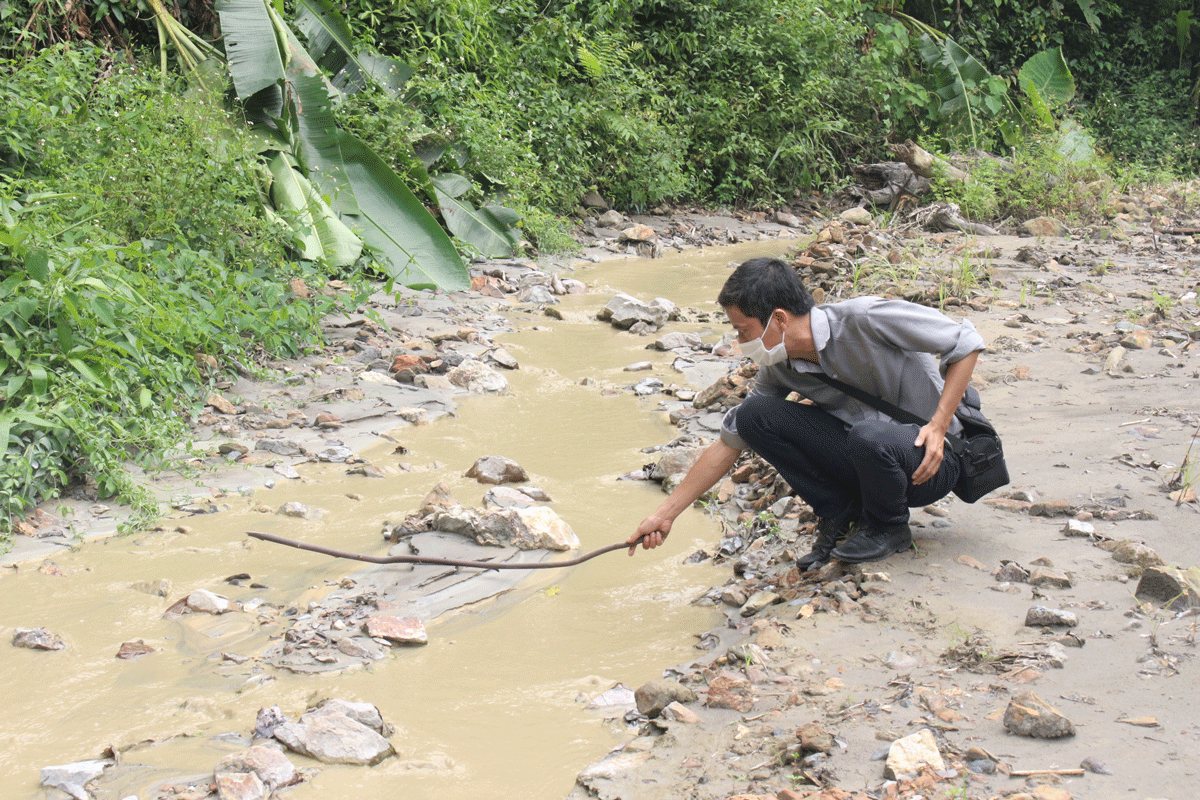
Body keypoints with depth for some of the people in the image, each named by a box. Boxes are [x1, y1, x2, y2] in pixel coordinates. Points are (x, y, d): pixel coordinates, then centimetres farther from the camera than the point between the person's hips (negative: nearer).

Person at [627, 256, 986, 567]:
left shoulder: (865, 320, -23)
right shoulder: (779, 368, -3)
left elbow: (966, 342, -15)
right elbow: (728, 442, 5)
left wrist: (938, 425, -23)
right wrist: (665, 514, 3)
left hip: (927, 461, -5)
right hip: (862, 455, 5)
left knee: (871, 438, -40)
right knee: (754, 415, -11)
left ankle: (888, 528, -6)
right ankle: (840, 515, 1)